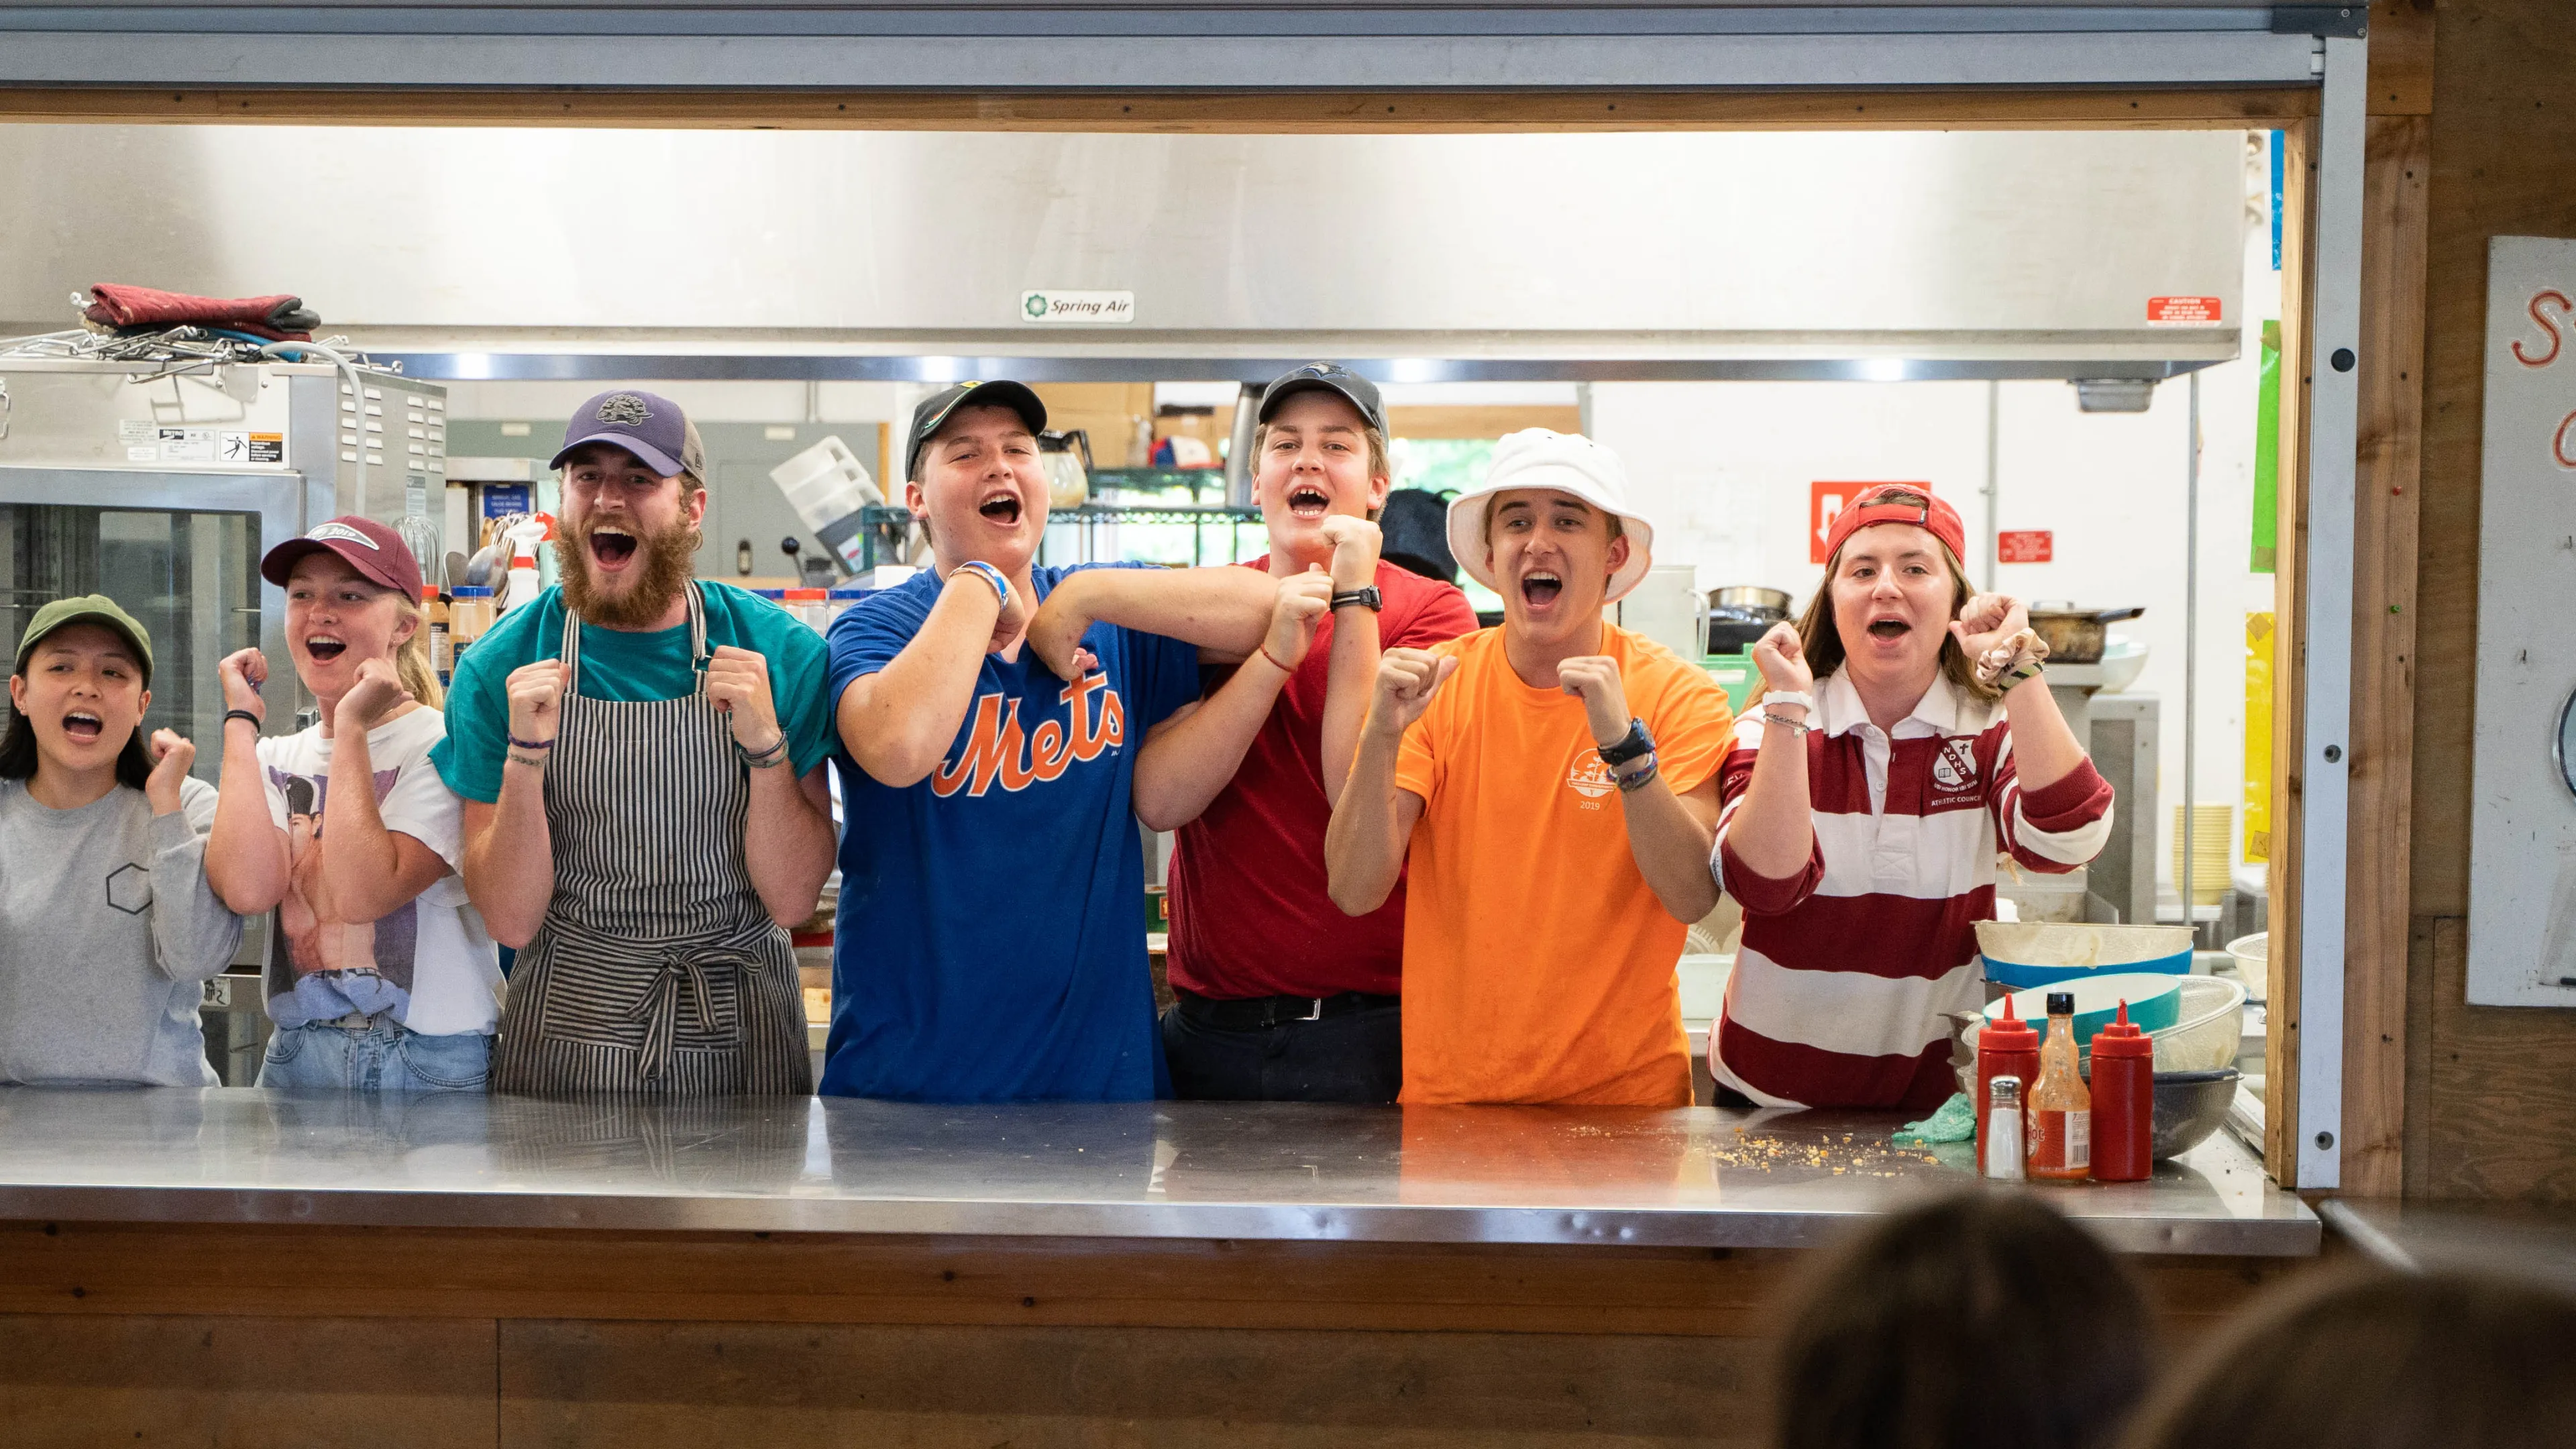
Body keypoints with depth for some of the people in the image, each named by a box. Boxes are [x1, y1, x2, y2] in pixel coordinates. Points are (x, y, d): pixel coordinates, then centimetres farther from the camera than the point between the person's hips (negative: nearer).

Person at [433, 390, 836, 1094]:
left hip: (739, 1036, 0)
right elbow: (512, 920, -8)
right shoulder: (500, 667, -6)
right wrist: (525, 755, -21)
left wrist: (765, 744, -22)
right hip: (565, 1035, 0)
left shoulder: (782, 652, -7)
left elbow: (791, 900, -8)